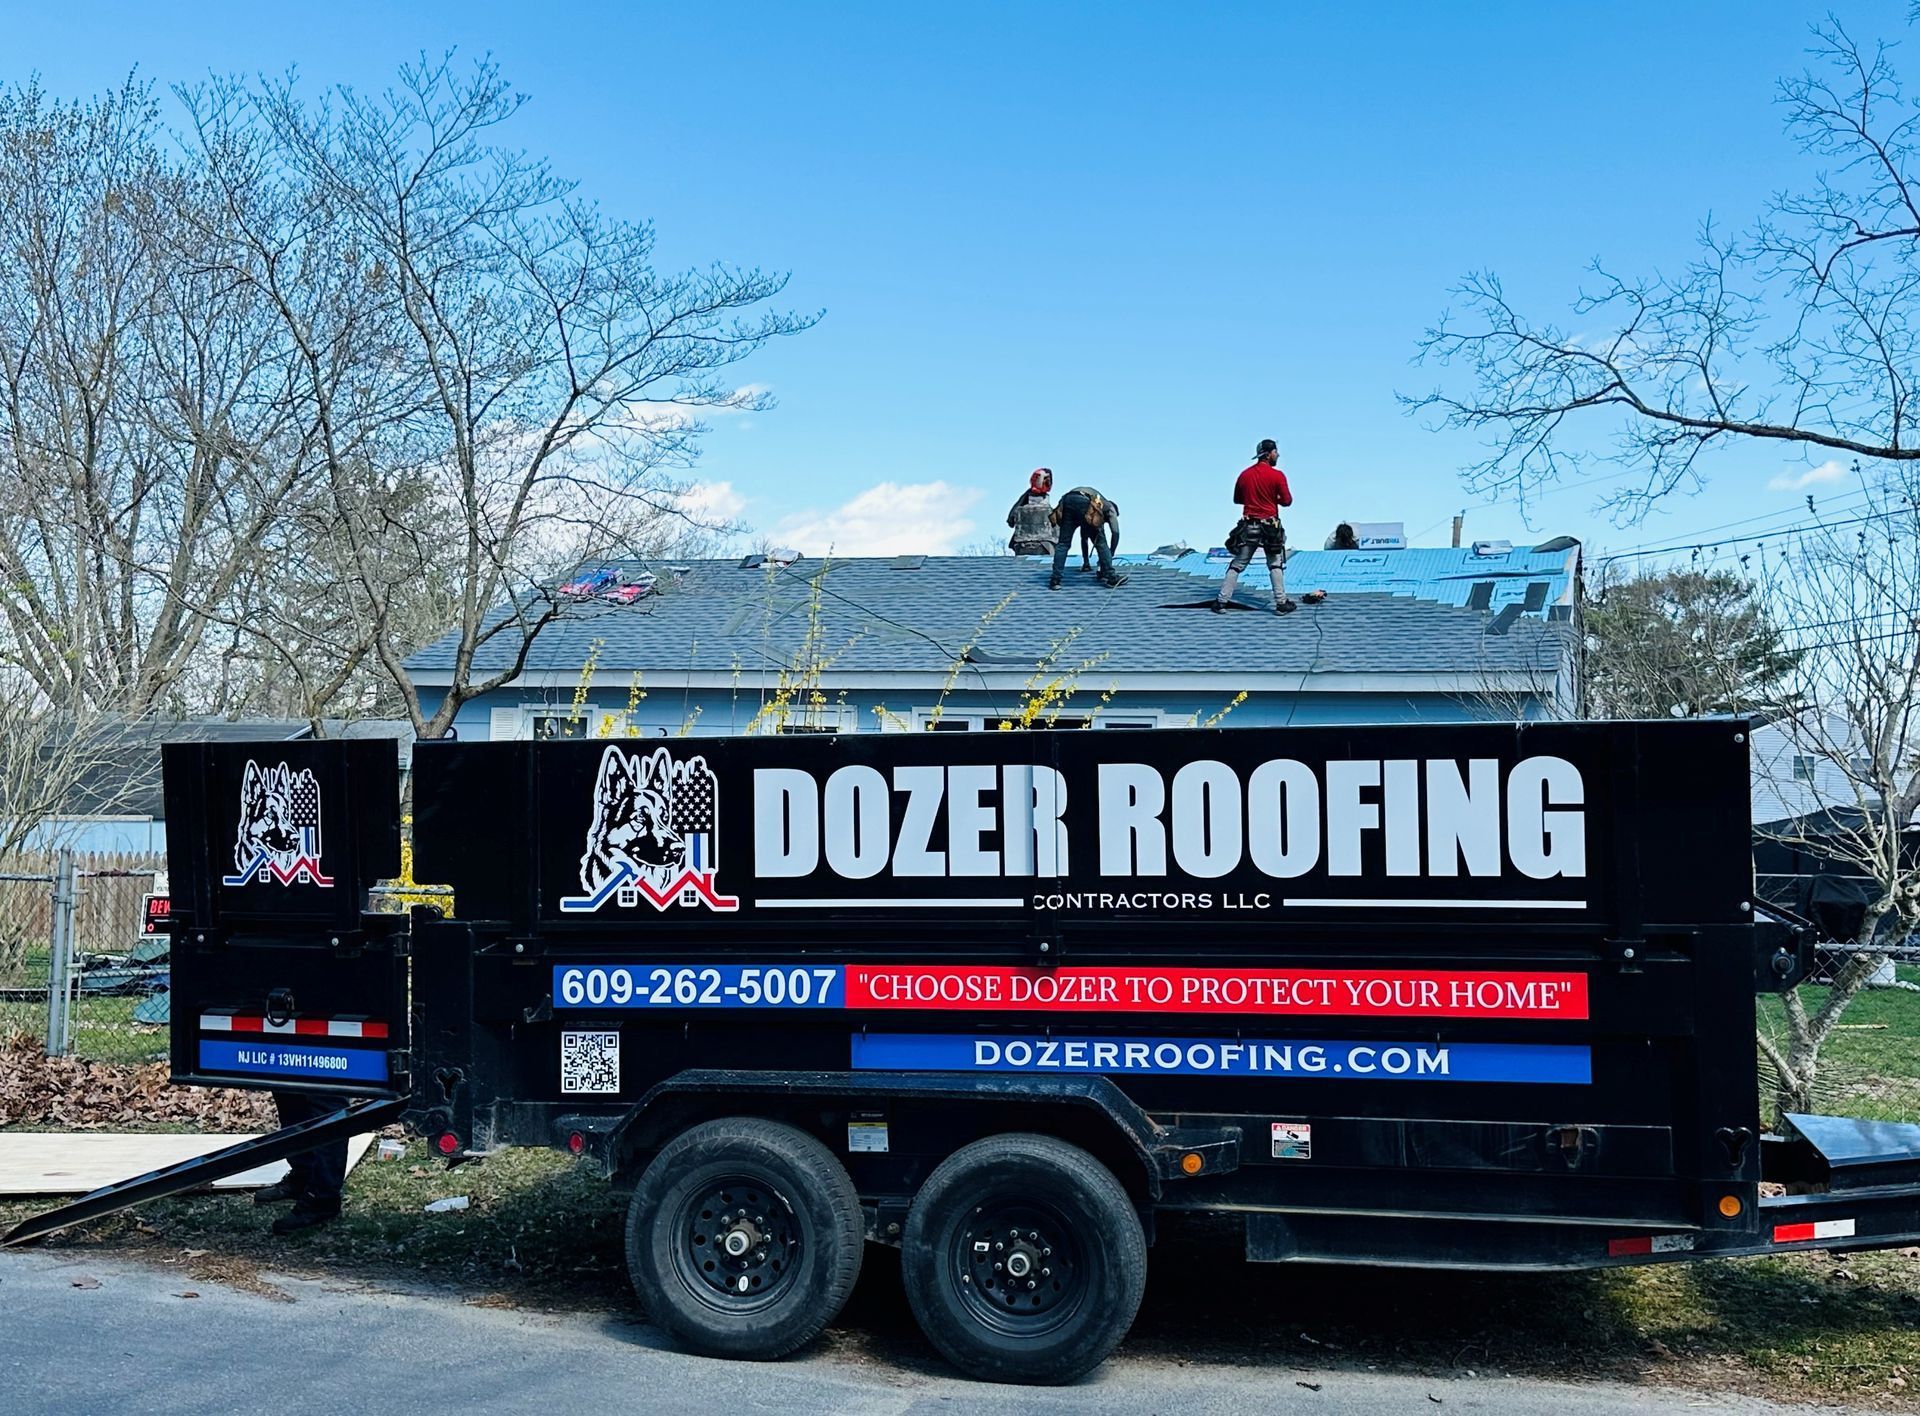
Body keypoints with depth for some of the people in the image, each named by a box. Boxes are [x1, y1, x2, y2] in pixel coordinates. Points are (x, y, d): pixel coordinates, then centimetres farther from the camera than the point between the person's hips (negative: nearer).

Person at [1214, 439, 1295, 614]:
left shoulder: (1245, 475, 4)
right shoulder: (1277, 475, -9)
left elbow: (1237, 499, 15)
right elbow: (1287, 501, -6)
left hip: (1248, 526, 3)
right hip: (1270, 526, -3)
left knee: (1237, 565, 7)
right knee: (1276, 566, 10)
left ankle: (1221, 602, 4)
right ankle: (1281, 603, 8)